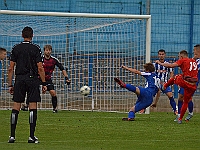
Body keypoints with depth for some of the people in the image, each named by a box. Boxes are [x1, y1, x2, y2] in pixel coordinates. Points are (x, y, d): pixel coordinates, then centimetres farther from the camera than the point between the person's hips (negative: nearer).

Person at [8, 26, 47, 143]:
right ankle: (32, 136, -5)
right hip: (32, 79, -2)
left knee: (16, 107, 4)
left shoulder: (16, 48, 6)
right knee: (33, 106, -1)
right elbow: (40, 68, -7)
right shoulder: (36, 49, -2)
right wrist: (44, 83, -1)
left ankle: (12, 135, 1)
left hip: (19, 79, 2)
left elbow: (11, 68, 4)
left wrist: (10, 84, 9)